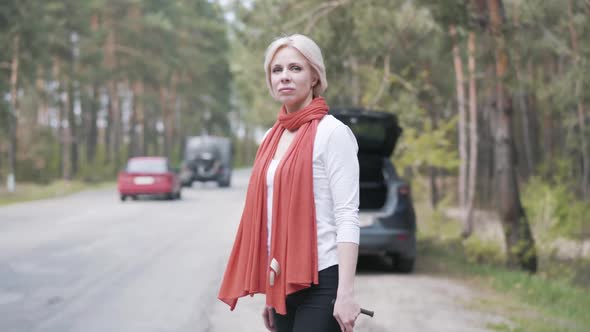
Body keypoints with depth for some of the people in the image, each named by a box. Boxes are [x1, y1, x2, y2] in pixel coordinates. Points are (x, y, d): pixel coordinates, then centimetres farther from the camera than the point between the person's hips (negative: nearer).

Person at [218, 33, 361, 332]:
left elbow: (347, 218, -14)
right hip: (281, 283, 7)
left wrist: (345, 293, -21)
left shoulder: (331, 133, -7)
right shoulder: (272, 137, 13)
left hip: (321, 280, -7)